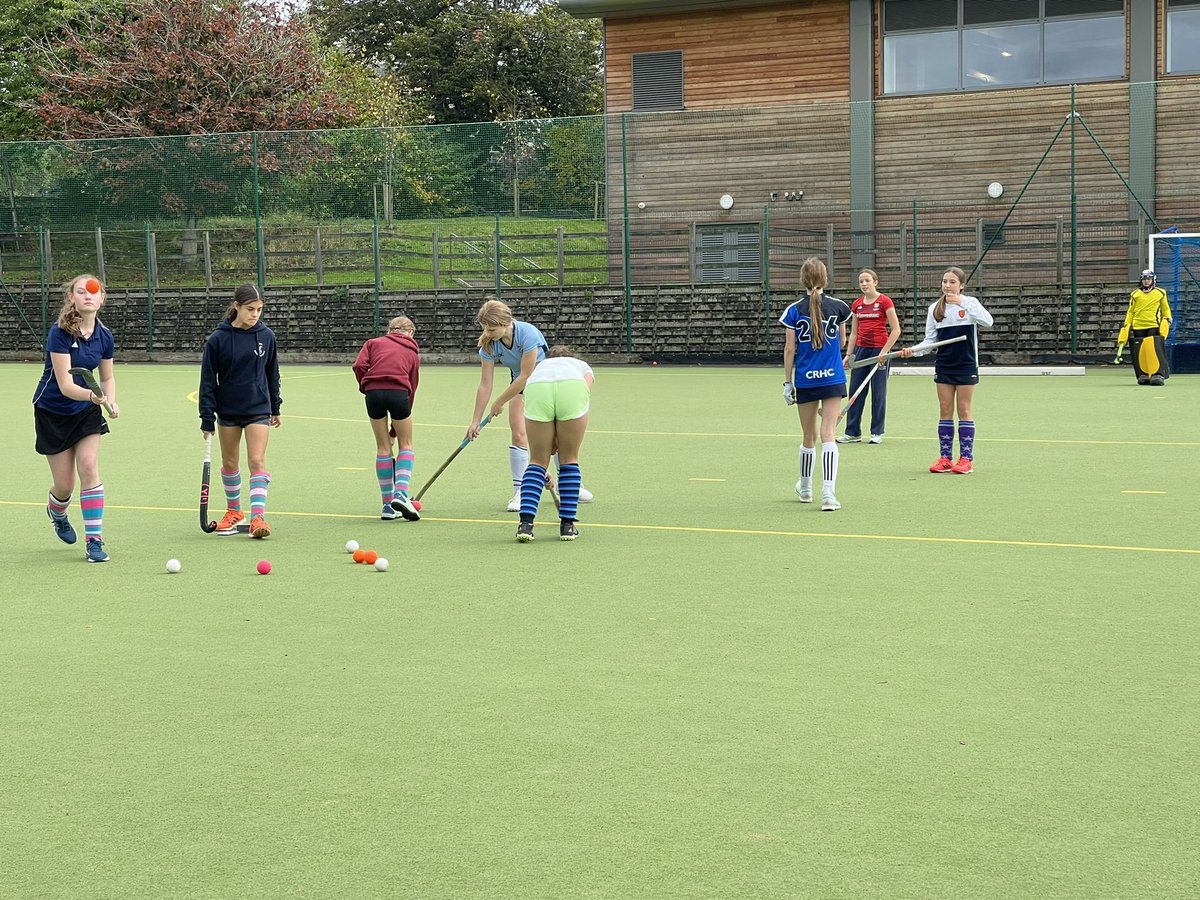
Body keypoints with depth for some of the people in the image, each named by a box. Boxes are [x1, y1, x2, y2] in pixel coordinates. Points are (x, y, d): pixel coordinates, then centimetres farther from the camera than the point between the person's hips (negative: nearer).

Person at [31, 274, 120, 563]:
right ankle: (56, 512, 39)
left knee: (89, 468, -14)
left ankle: (94, 540, -9)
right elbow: (65, 385, -29)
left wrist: (111, 399, -11)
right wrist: (92, 395, -48)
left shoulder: (105, 336, -6)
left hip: (86, 411, 3)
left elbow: (107, 377, 10)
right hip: (53, 412, -3)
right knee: (64, 484, 2)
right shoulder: (59, 333, -23)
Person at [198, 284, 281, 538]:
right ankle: (234, 511, 29)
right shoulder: (218, 339, -9)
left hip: (258, 409, 0)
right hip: (228, 410, 0)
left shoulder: (266, 336, -2)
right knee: (230, 463, 11)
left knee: (257, 460, -11)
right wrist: (207, 418, -6)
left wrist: (275, 407, 15)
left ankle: (258, 516, -15)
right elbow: (208, 380, -5)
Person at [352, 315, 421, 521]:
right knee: (406, 444, 16)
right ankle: (401, 493, -5)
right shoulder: (412, 353, 23)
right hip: (398, 392, -1)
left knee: (383, 447, 14)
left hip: (373, 392, 1)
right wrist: (395, 431, 27)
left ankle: (388, 505, 16)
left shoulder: (374, 342, 23)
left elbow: (359, 366, 3)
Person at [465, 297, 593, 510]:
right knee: (519, 434, -14)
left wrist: (500, 403, -23)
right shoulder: (488, 345, -21)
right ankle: (519, 491, -9)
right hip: (520, 385, 2)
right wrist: (475, 421, -16)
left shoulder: (527, 333, -35)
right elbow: (485, 385, -16)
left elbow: (525, 376, -30)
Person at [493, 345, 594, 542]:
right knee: (569, 459, 15)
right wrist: (560, 439, 14)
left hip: (536, 390, 1)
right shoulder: (584, 366, 39)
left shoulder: (539, 366, 44)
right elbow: (585, 398, 15)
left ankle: (525, 524, 2)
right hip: (573, 388, -1)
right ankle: (567, 525, 15)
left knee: (538, 460, 14)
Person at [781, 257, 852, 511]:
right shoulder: (837, 306, -1)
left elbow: (789, 350, -2)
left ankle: (805, 488, 32)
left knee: (809, 437, 14)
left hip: (805, 379, 0)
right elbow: (842, 342, 11)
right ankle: (828, 492, -17)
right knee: (828, 435, -5)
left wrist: (788, 382, 4)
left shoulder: (795, 310, -4)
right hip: (833, 378, 0)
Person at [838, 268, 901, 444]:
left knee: (878, 393, 1)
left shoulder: (884, 301, -6)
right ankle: (852, 432, 11)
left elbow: (896, 330, -8)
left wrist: (884, 352, -13)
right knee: (855, 391, 5)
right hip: (861, 349, 5)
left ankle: (877, 433, 9)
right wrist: (848, 354, 7)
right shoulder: (856, 305, 9)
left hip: (879, 350, -5)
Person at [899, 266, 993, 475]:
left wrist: (963, 303, -26)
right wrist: (913, 350, -11)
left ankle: (966, 458, 5)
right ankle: (945, 457, 9)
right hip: (943, 366, 3)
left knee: (963, 411, 0)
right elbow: (930, 340, 7)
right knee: (945, 411, 4)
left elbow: (987, 321, -22)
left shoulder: (970, 303, -4)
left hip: (966, 366, -3)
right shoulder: (934, 309, 6)